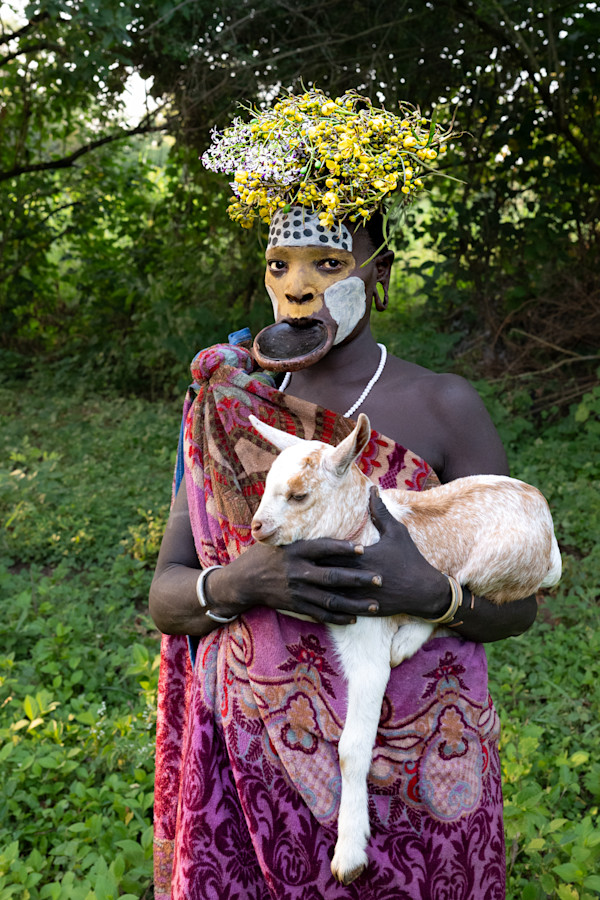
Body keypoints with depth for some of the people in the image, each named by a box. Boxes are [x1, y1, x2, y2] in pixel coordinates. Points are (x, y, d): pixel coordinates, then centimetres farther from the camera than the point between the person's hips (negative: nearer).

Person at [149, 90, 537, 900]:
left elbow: (516, 601, -6)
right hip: (252, 758, 2)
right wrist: (242, 583, -24)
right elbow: (167, 597, -2)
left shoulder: (444, 406, -9)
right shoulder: (227, 405, -2)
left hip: (408, 764, -1)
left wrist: (425, 590, -27)